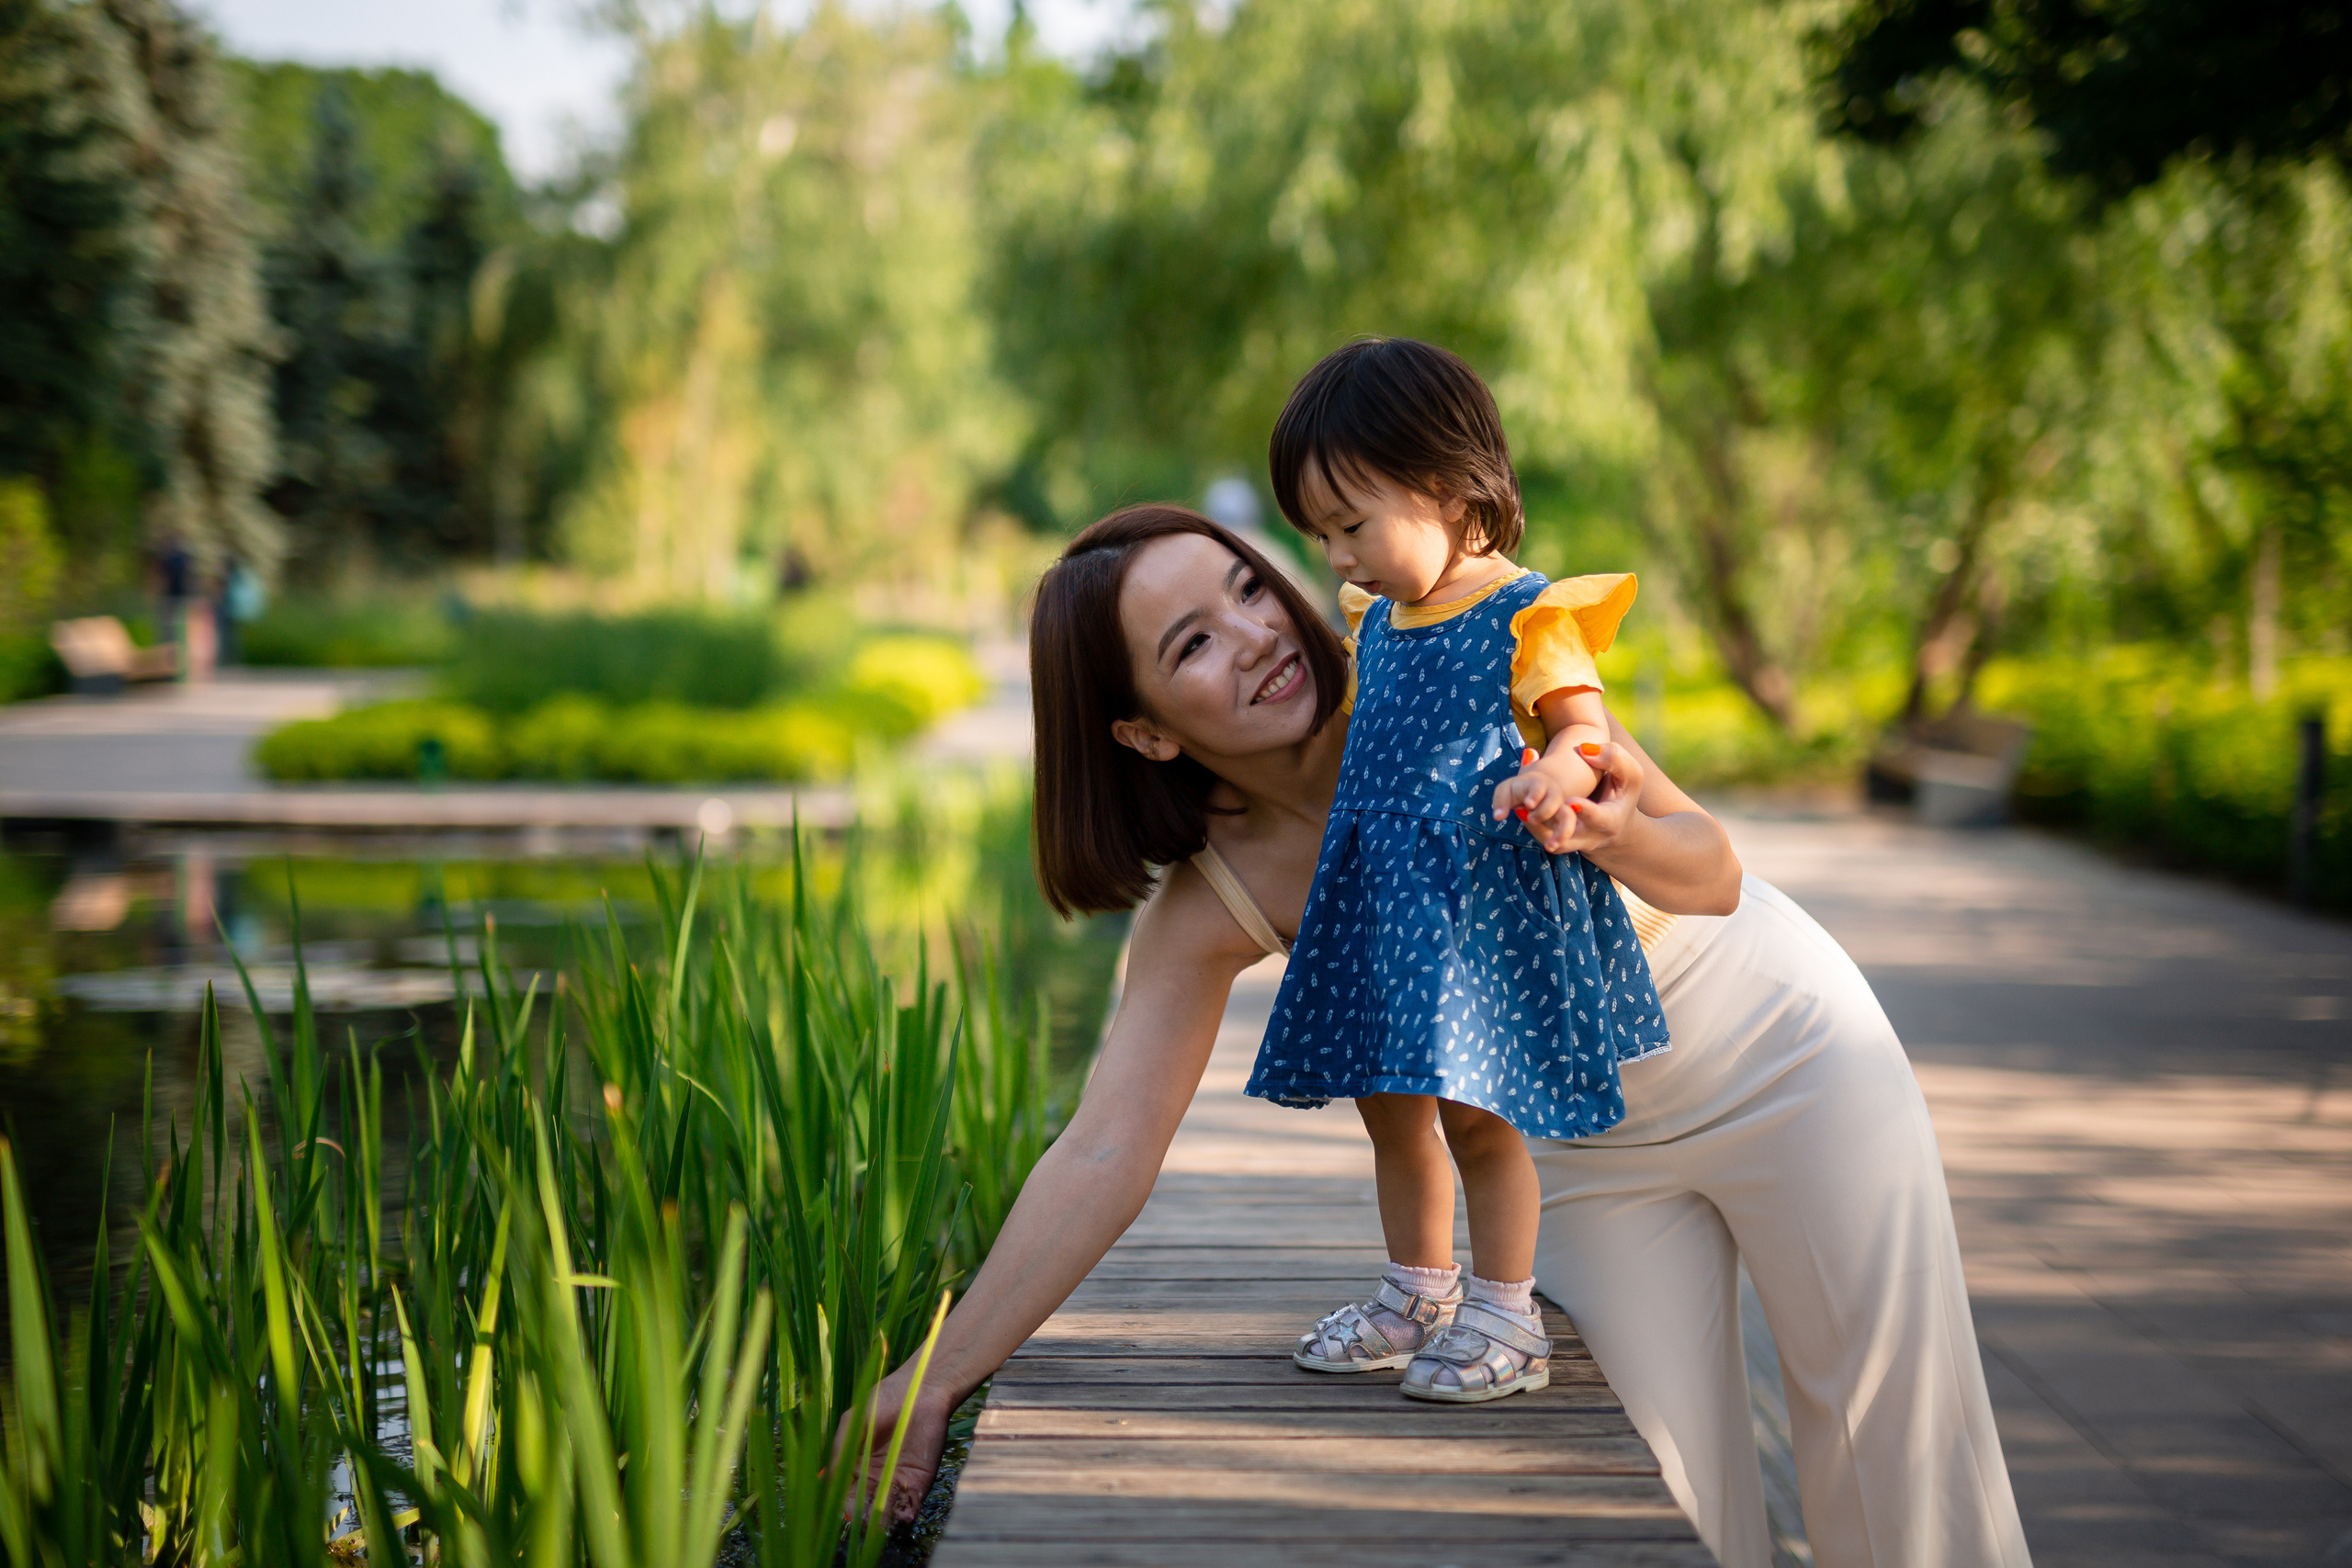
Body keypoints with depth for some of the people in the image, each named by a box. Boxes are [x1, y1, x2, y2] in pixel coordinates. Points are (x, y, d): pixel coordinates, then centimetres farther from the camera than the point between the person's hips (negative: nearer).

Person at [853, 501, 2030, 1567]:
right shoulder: (1207, 907, -18)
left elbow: (1712, 874, -20)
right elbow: (1105, 1152, -21)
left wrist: (1620, 836, -43)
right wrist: (937, 1379, -26)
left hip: (1779, 1048, -2)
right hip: (1587, 1141, 2)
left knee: (1891, 1438, 5)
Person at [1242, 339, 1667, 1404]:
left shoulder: (1527, 618, -10)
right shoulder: (1378, 620, 13)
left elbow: (1584, 726, -16)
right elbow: (1322, 727, 26)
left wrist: (1555, 779, -38)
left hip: (1485, 898, -8)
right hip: (1383, 899, 8)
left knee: (1474, 1107, -6)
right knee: (1389, 1104, 14)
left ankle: (1504, 1316, 9)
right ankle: (1419, 1292, 30)